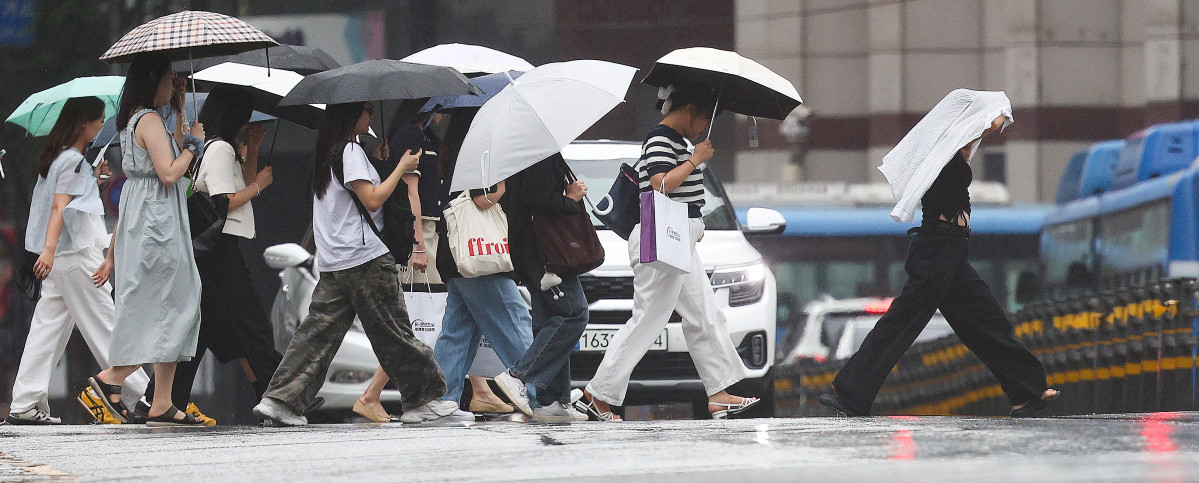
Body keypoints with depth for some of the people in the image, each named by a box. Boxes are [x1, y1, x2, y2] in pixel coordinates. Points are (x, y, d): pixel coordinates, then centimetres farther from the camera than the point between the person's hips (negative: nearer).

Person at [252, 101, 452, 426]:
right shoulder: (350, 151, -10)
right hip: (364, 257, -8)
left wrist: (376, 161, 20)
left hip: (333, 262, 8)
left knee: (319, 331, 2)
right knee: (393, 331, 2)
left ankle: (281, 399, -9)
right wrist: (402, 167, -7)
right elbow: (371, 199, -16)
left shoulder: (327, 152, 17)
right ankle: (422, 400, 10)